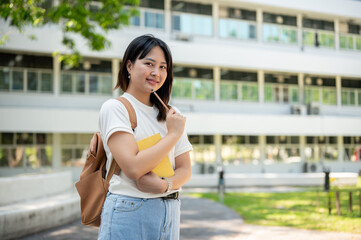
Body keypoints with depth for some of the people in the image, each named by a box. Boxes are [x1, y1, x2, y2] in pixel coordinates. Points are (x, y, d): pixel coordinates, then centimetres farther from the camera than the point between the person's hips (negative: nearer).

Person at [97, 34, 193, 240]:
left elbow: (185, 169, 8)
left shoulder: (171, 115, 10)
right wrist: (173, 134, -12)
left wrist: (165, 184, -13)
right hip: (129, 213, -5)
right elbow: (133, 167, -18)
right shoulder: (114, 108, -7)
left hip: (169, 213, 5)